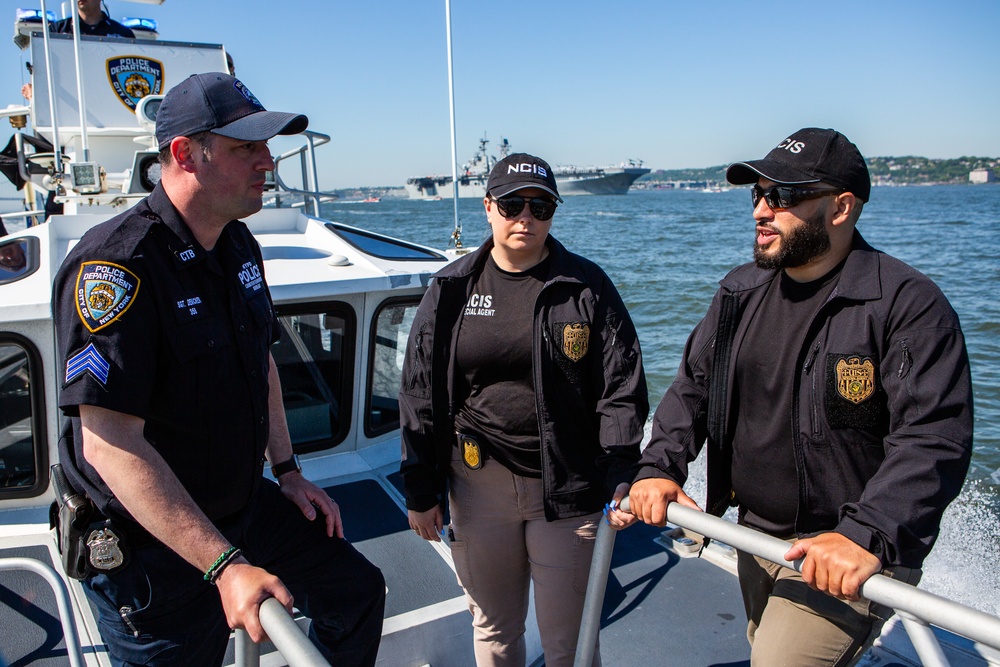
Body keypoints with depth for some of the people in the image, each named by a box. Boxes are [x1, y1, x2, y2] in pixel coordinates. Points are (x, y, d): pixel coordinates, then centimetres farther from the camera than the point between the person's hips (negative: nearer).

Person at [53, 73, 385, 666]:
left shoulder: (239, 244, 2)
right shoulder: (116, 266, -26)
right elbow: (111, 444, -31)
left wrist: (287, 470, 11)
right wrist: (224, 565, -34)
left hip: (248, 504, 8)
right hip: (151, 547, -8)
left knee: (358, 592, 16)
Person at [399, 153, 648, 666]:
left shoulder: (587, 286, -2)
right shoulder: (452, 289, 2)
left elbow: (622, 391, -2)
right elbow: (420, 396, 5)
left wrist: (622, 482, -12)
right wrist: (420, 492, 4)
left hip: (567, 489, -1)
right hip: (478, 486, 2)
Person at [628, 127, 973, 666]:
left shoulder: (907, 304, -17)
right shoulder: (740, 290, 3)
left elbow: (934, 438, -23)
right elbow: (693, 386, 7)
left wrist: (867, 536, -35)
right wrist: (660, 467, -8)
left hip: (849, 555, -6)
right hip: (755, 537, 7)